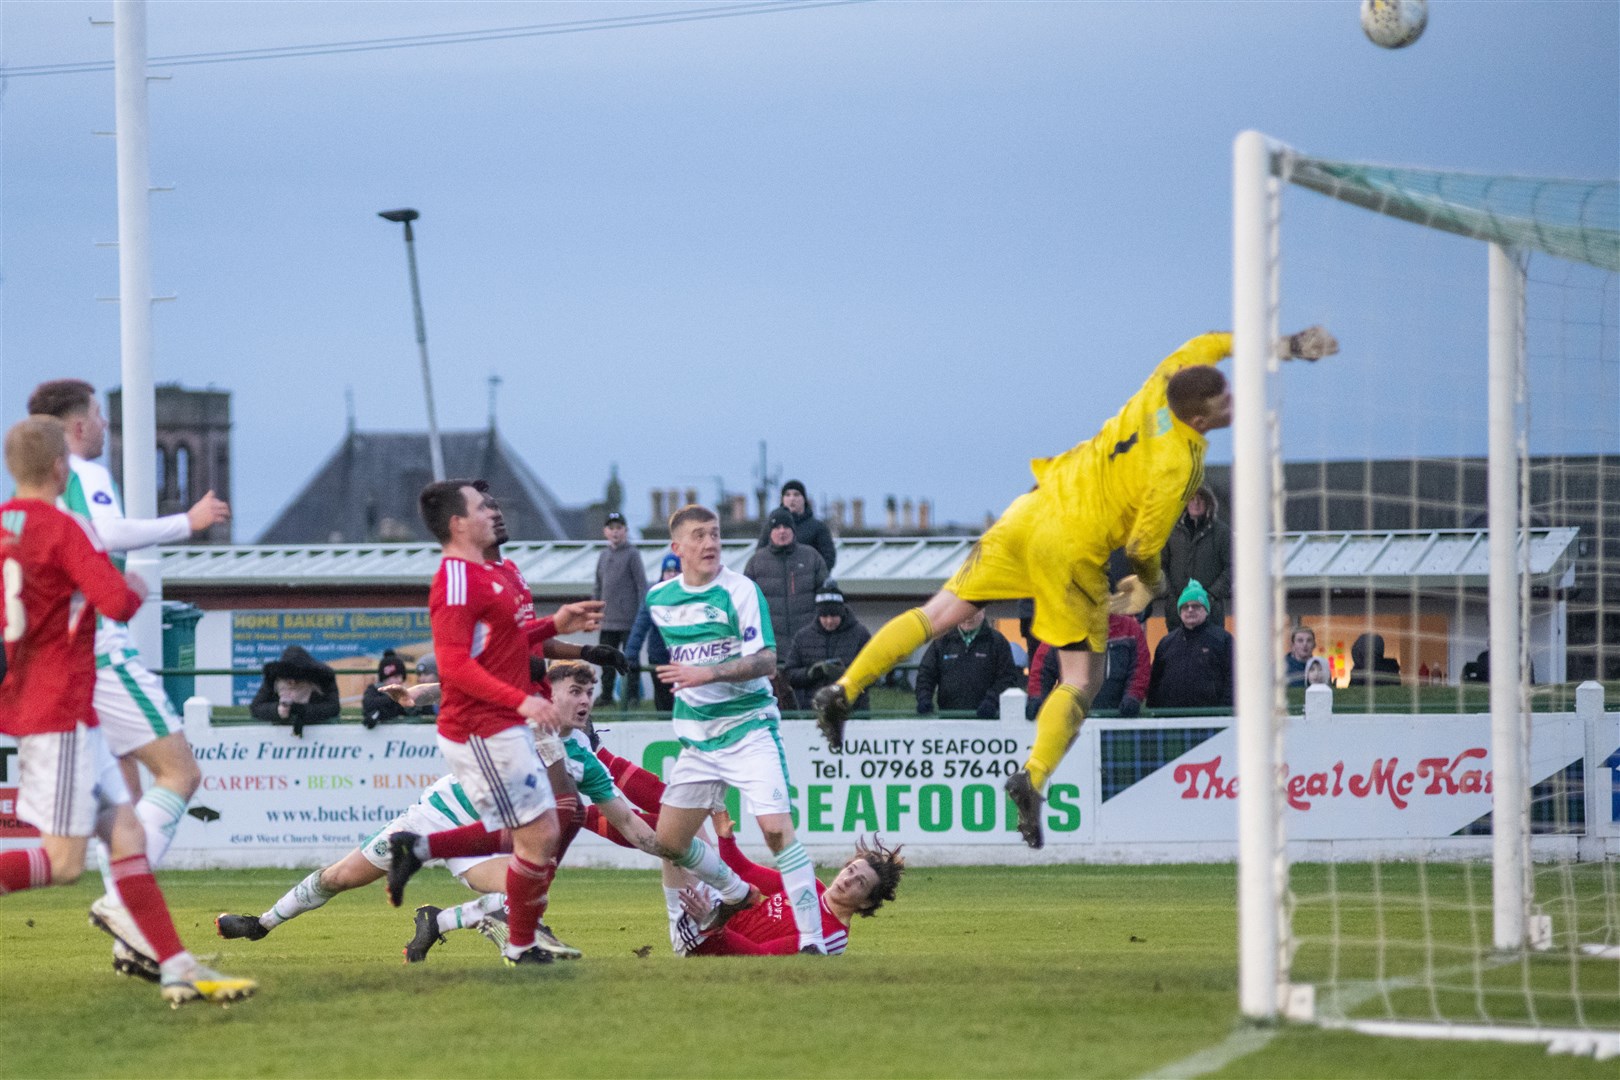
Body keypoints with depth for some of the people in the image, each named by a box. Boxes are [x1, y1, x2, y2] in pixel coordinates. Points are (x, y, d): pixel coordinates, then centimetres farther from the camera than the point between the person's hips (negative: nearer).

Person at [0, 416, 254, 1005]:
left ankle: (174, 966, 5)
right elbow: (117, 602, -22)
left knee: (125, 833, 7)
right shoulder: (63, 529, -14)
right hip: (59, 710, -9)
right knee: (63, 861, -9)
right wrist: (136, 588, 0)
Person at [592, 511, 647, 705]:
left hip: (628, 620, -6)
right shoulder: (604, 555, 13)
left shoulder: (632, 554, -4)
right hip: (607, 620, 6)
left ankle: (631, 696, 4)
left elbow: (642, 585, -6)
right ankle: (606, 696, 16)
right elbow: (598, 586, 19)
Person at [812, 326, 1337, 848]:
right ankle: (1033, 777, -12)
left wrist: (1282, 347, 24)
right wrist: (1151, 582, 7)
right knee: (1081, 683, 6)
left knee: (939, 613, 11)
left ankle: (843, 690, 7)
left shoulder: (1164, 384, -2)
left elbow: (1205, 345, 20)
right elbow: (1142, 545, -15)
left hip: (1030, 512, 7)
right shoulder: (1177, 464, -19)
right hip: (1072, 551, -7)